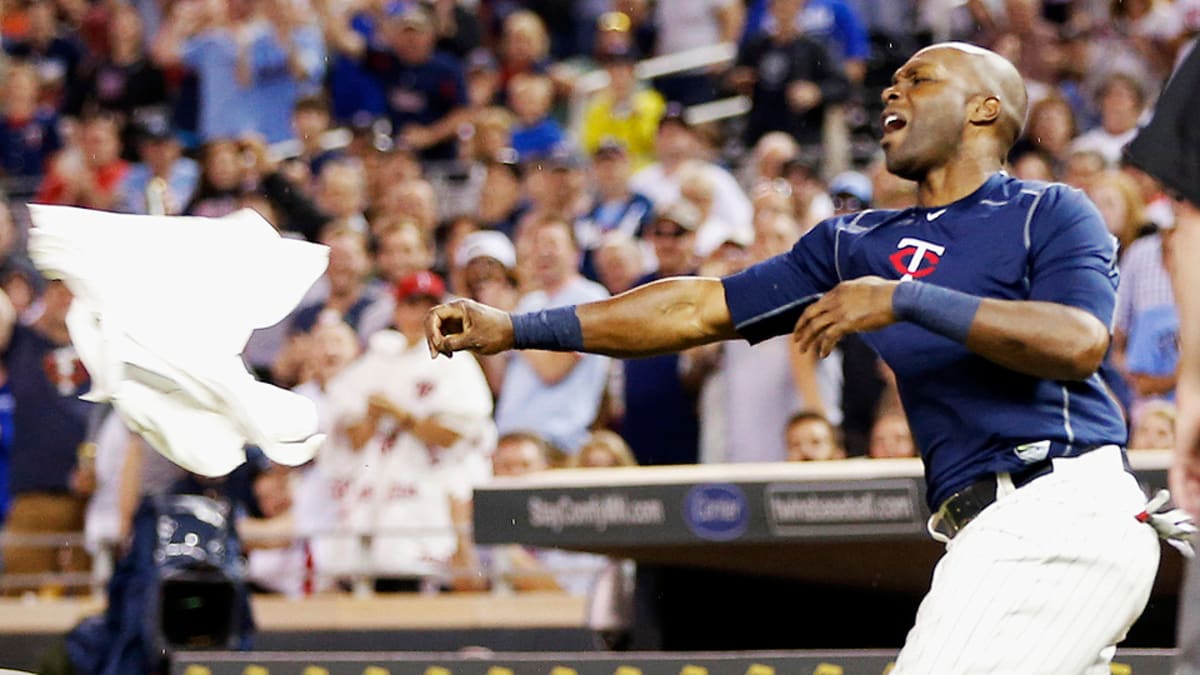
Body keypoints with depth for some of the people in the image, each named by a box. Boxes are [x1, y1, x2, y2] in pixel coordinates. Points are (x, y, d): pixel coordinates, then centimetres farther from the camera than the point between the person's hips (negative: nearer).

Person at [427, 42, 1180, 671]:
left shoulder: (1052, 213, 3)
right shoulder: (857, 244, 23)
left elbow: (1080, 343, -15)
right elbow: (701, 307, 20)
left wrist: (907, 300, -17)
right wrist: (516, 328, 14)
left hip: (1060, 500, -8)